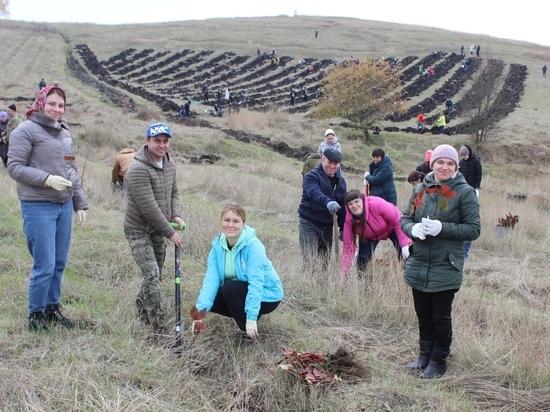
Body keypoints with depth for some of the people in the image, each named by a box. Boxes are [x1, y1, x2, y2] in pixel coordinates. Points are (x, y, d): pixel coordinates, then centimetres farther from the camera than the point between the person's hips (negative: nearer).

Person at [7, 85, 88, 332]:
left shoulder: (64, 132, 16)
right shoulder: (26, 130, -7)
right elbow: (15, 167, -11)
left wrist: (80, 204, 19)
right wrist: (47, 179, -22)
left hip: (64, 205, 7)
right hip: (38, 207, -7)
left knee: (59, 263, 12)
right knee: (44, 265, -5)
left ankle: (52, 307, 27)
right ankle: (36, 316, 11)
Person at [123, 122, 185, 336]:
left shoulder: (170, 165, 5)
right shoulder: (139, 169, -22)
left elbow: (173, 192, 17)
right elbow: (149, 207, -25)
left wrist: (175, 215, -4)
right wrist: (170, 232, -20)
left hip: (158, 230, 8)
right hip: (138, 231, -8)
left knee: (155, 275, 14)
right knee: (152, 275, -13)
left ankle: (142, 310, 36)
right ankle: (159, 328, -9)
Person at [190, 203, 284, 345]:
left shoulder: (253, 245, -26)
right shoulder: (218, 246, -9)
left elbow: (256, 283, -30)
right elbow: (211, 279, -16)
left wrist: (251, 318, -34)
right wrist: (201, 310, -29)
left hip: (266, 295, -6)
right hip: (241, 291, 6)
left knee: (229, 288, -28)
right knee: (210, 301, -11)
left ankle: (249, 332, -9)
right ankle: (243, 315, 10)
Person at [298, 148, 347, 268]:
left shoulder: (340, 181, 11)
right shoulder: (312, 176, -10)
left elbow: (342, 206, 15)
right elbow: (315, 194, -31)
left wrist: (343, 228, 10)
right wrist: (328, 202, -50)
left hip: (327, 225, 6)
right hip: (309, 223, -6)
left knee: (326, 259, 11)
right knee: (308, 260, -11)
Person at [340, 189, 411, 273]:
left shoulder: (377, 204, -40)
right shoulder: (349, 219, -27)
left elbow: (397, 220, -29)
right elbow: (348, 247, -21)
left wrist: (404, 244, -32)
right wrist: (344, 272, -23)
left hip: (391, 228, -3)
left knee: (405, 255, -19)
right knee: (362, 259, -10)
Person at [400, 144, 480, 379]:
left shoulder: (464, 192, -7)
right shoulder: (420, 189, 6)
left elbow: (474, 229, -9)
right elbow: (405, 218, 10)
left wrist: (442, 228, -21)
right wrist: (413, 229, -13)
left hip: (446, 267, -4)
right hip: (418, 264, 4)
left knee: (441, 317, 6)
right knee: (423, 313, 15)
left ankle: (438, 360, 23)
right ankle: (425, 355, 32)